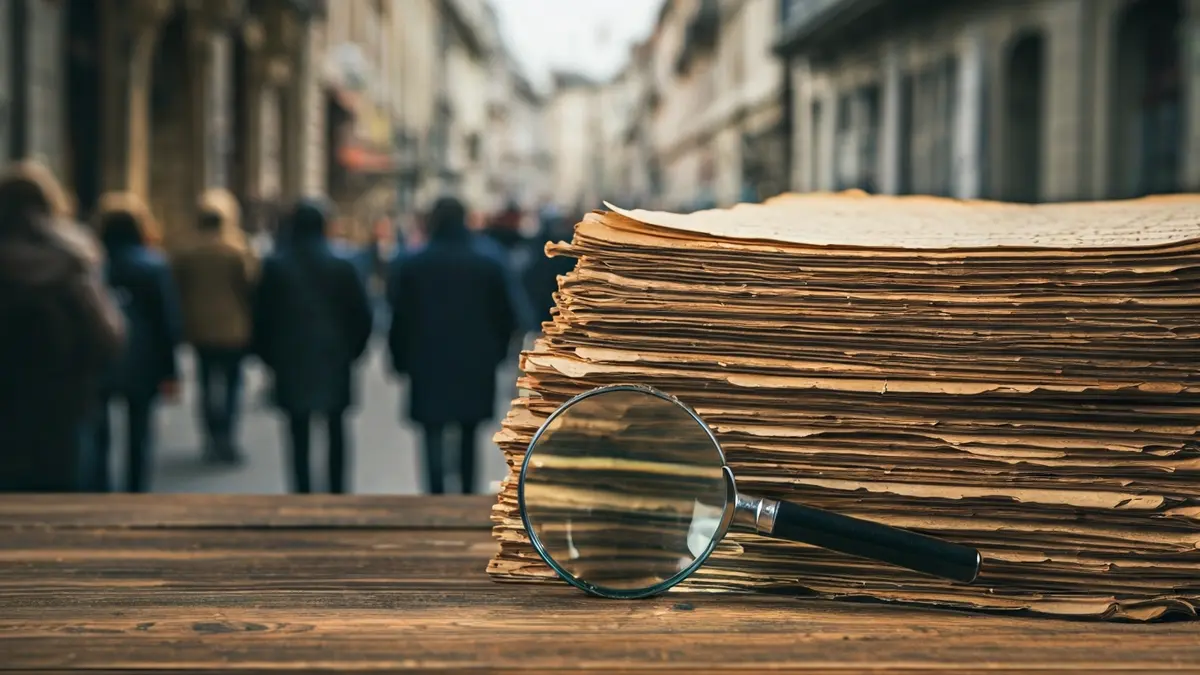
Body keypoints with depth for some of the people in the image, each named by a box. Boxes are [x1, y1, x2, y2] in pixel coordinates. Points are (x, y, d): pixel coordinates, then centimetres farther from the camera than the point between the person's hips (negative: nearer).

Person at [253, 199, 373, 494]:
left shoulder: (275, 267, -3)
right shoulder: (342, 267, -3)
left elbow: (263, 316, -1)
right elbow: (362, 314, -3)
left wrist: (269, 356, 10)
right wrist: (351, 350, 11)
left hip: (291, 362, 0)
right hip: (335, 360, 1)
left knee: (300, 432, 3)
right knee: (336, 429, 12)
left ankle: (303, 491, 1)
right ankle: (337, 489, 13)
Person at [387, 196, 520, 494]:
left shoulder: (410, 265, -3)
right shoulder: (489, 265, 0)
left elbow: (400, 318, -2)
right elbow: (507, 317, 2)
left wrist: (401, 359, 9)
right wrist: (494, 352, 15)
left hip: (429, 365, -2)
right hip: (476, 366, 2)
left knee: (434, 437, -1)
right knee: (468, 437, 14)